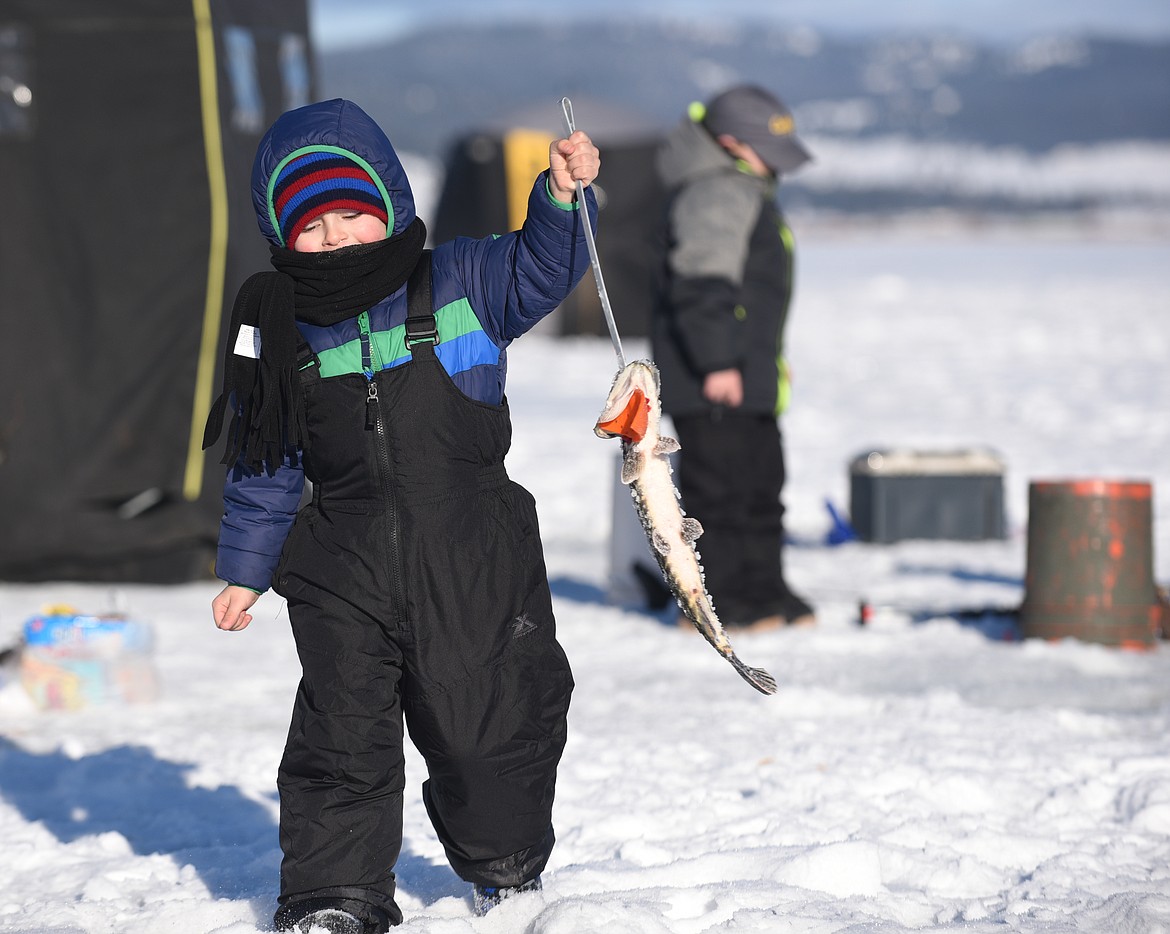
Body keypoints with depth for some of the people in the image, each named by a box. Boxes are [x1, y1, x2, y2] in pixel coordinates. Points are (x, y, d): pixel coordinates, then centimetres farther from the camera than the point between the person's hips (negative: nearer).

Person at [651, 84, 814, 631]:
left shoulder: (744, 188, 19)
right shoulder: (715, 192, -17)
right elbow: (700, 284, -23)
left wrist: (769, 356, 29)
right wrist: (716, 364, -25)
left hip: (746, 372, 11)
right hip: (714, 379, -11)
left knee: (762, 481, 16)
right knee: (718, 484, -7)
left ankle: (764, 590, 23)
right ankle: (711, 600, -3)